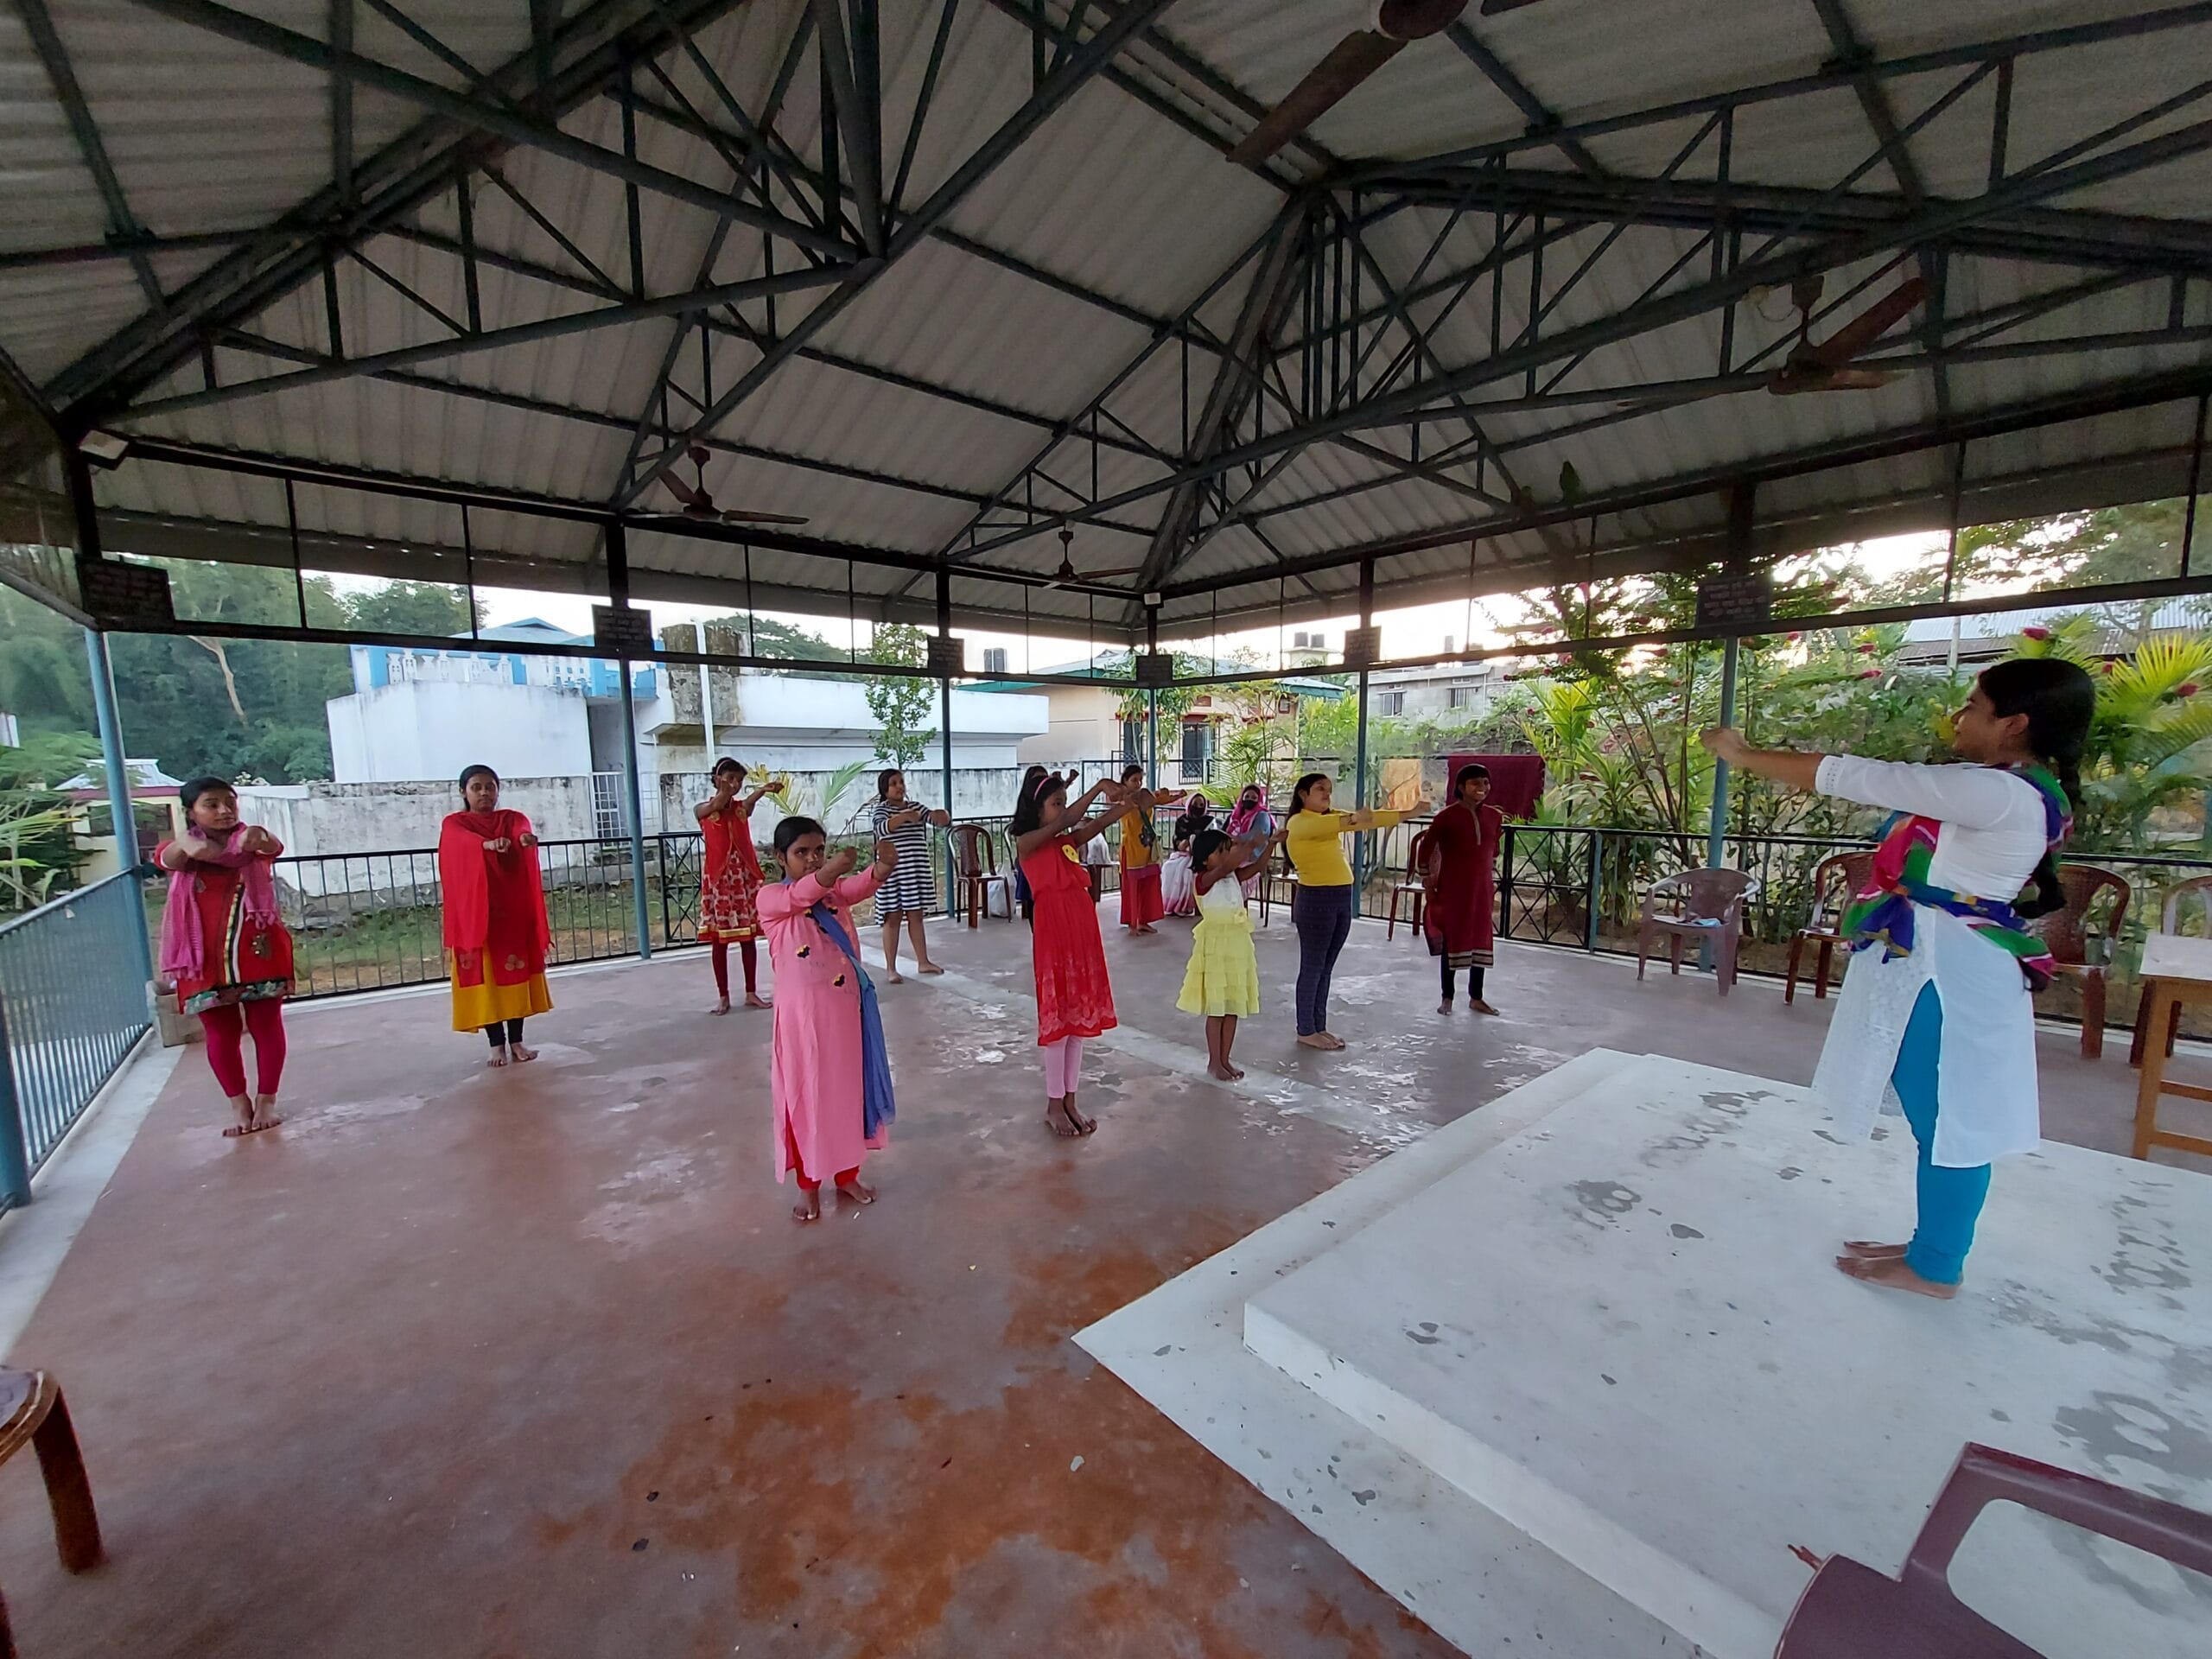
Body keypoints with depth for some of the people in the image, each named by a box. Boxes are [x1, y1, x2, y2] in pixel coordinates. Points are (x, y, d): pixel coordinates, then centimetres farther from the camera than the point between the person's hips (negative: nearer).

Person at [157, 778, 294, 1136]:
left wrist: (259, 839, -49)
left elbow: (274, 848, -24)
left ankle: (266, 1101, 17)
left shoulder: (251, 841, 0)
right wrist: (186, 845, -48)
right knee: (222, 1033, 9)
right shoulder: (181, 850, 1)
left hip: (258, 952, -1)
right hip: (205, 958, 1)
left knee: (266, 1025, 6)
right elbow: (167, 858, -24)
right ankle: (239, 1105, 21)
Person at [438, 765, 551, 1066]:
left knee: (516, 974, 4)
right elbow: (466, 842, -22)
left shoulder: (513, 819, 8)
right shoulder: (454, 824, 3)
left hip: (514, 911, 2)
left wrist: (527, 838, -42)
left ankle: (516, 1041, 13)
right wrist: (487, 844, -44)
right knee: (484, 976, 1)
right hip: (475, 914, -1)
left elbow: (523, 830, -17)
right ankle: (497, 1044, 10)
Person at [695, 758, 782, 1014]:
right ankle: (723, 996, 14)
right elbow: (715, 806, -25)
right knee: (719, 939, 4)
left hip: (745, 877, 2)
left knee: (749, 937, 6)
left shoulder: (742, 807, 5)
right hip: (717, 877, -2)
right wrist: (725, 791, -50)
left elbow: (749, 802, -19)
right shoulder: (702, 810, -1)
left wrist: (764, 790, -45)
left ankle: (751, 993, 15)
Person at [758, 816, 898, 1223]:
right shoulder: (770, 898, -6)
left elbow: (863, 887, -19)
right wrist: (827, 872, -51)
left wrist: (884, 867, -43)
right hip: (801, 1014, -3)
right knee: (805, 1095, 8)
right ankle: (808, 1186, 26)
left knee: (848, 1091, 14)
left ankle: (847, 1175, 32)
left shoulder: (837, 890, 4)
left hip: (845, 1008, 4)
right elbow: (798, 895, -30)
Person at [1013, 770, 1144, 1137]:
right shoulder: (1027, 843, -7)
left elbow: (1098, 823, -2)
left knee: (1080, 1016, 12)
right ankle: (1054, 1105, 18)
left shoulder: (1070, 841, 12)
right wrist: (1099, 787, -21)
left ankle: (1070, 1100, 24)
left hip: (1084, 933, 7)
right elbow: (1065, 821, -22)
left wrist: (1132, 803, -19)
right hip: (1053, 935, -7)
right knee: (1058, 1018, 2)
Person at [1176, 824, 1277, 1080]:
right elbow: (1226, 866, -31)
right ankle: (1214, 1062, 17)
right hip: (1215, 947, -7)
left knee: (1234, 1006, 12)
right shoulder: (1204, 880, -15)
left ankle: (1225, 1059, 25)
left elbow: (1257, 865, -4)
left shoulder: (1234, 877, 6)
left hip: (1238, 945, 7)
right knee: (1217, 1008, 3)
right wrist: (1251, 844, -31)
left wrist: (1270, 843, -18)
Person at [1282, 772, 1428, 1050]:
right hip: (1315, 900, -8)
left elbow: (1371, 820, 12)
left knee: (1326, 968, 14)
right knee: (1312, 967, 1)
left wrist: (1408, 813, 4)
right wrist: (1352, 819, -48)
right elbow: (1318, 826, -32)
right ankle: (1305, 1031, 12)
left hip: (1342, 899, 8)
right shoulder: (1297, 822, -10)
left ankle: (1319, 1026, 24)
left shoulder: (1333, 818, 15)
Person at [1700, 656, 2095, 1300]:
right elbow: (1888, 789, 15)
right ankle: (1933, 1247, 34)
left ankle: (1935, 1268, 22)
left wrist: (1744, 755, -13)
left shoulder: (1999, 793, -21)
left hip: (1946, 973, -10)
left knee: (1948, 1121, 5)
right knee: (1945, 1119, 19)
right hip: (1934, 966, 10)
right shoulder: (2016, 791, 10)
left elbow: (1858, 779, -22)